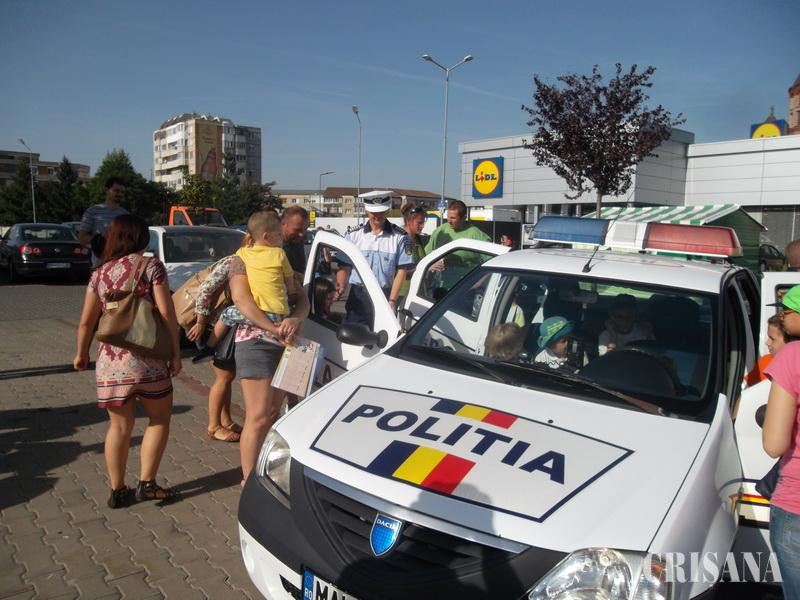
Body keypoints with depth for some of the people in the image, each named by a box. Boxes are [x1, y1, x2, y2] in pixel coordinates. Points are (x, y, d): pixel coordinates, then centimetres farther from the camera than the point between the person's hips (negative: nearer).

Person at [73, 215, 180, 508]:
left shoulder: (100, 273, 9)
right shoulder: (150, 265, -4)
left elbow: (86, 321, 12)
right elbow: (166, 313, -10)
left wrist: (81, 354, 27)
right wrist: (176, 352, -6)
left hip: (110, 359, 4)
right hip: (147, 357, -4)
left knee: (119, 425, 14)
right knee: (159, 418, 13)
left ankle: (117, 490, 20)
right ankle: (147, 483, 10)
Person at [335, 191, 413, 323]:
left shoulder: (399, 237, 0)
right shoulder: (354, 236, 6)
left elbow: (401, 271, -2)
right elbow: (345, 267, 7)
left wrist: (392, 301, -10)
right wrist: (341, 286, -13)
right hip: (358, 297, 2)